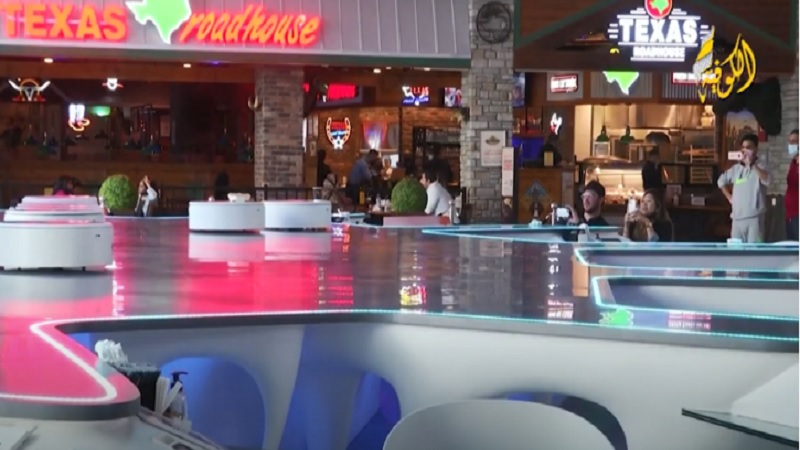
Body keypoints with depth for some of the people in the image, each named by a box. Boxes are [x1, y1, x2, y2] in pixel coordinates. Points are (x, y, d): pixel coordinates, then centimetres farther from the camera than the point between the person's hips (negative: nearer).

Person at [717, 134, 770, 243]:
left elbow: (767, 180, -26)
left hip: (754, 217, -6)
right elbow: (721, 181, 28)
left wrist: (752, 164, -30)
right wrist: (729, 197, 17)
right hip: (737, 216, 6)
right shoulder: (736, 168, 12)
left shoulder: (760, 167, -4)